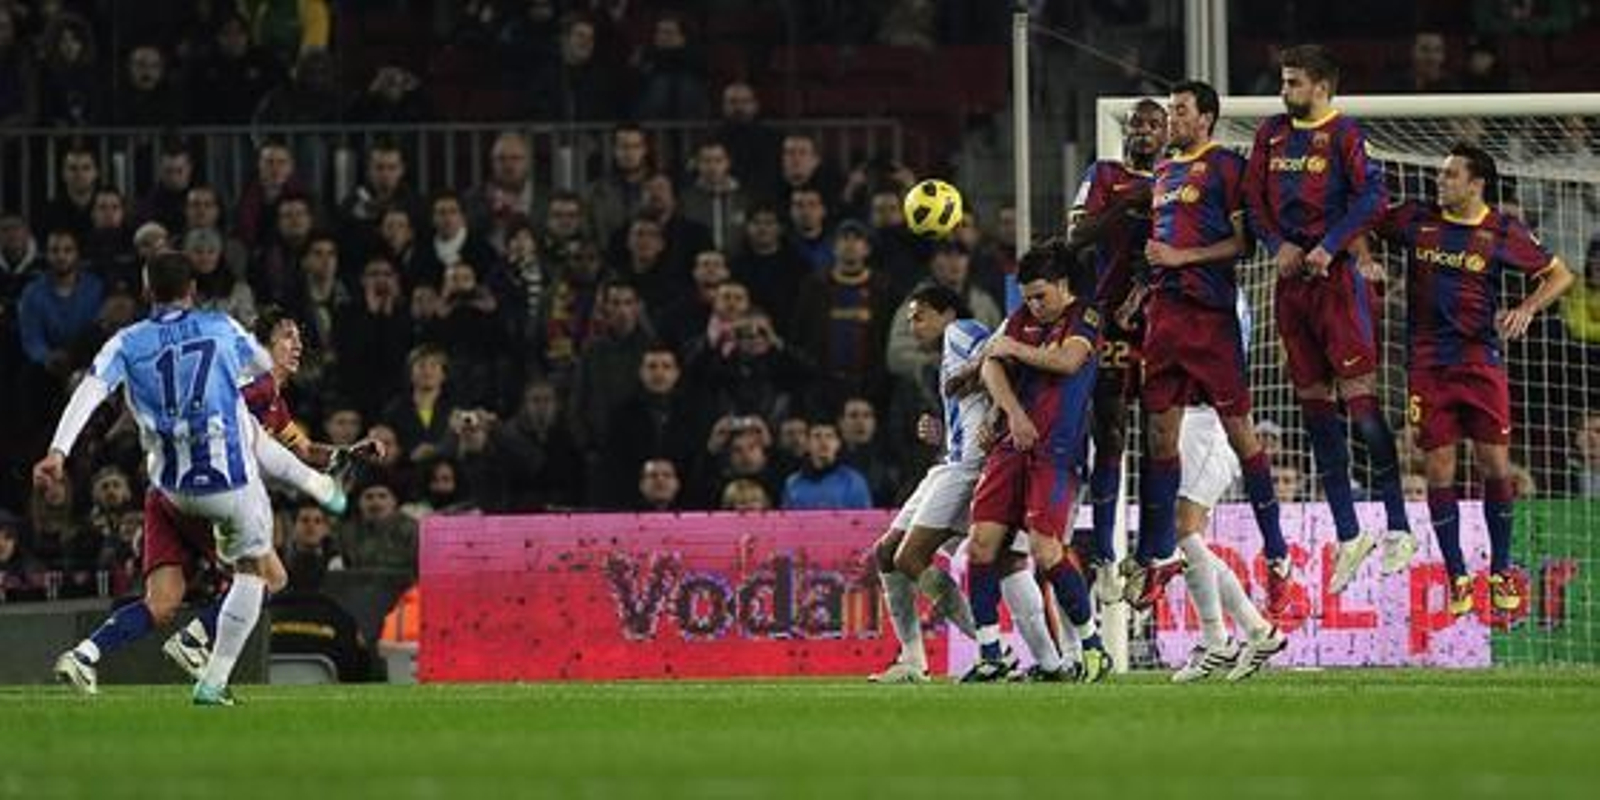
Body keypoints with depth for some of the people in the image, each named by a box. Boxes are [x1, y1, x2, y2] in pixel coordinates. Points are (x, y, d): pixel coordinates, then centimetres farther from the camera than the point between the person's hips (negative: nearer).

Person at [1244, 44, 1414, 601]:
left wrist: (1328, 246, -17)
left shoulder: (1343, 135, -5)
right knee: (1314, 406, 7)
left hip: (1336, 273, -7)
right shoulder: (1272, 134, 14)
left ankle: (1398, 528, -5)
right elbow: (1253, 199, 14)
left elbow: (1372, 196, -13)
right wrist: (1278, 245, -2)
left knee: (1359, 400, -10)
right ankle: (1348, 534, 12)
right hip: (1291, 278, 7)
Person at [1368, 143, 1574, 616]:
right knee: (1439, 470, -1)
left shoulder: (1502, 233, 0)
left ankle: (1501, 572, 12)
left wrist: (1527, 309, -11)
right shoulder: (1416, 221, 5)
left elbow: (1559, 275, 6)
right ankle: (1457, 580, 7)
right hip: (1428, 364, 1)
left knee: (1495, 466, -3)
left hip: (1481, 360, -1)